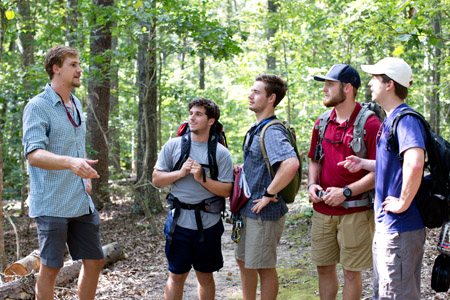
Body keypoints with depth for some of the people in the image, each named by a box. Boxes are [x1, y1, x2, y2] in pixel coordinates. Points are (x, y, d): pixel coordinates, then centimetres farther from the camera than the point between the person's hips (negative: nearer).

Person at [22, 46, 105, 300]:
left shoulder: (76, 104, 13)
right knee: (50, 268, 1)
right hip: (52, 203, -7)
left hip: (82, 201, 7)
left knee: (94, 262, 10)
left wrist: (85, 175, 9)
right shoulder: (38, 107, -11)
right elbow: (33, 154, -24)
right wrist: (71, 162, -41)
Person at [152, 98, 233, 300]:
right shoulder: (173, 145, 3)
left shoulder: (221, 153, -1)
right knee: (176, 276, 7)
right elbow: (156, 179, 3)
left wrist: (201, 178, -17)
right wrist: (180, 172, -12)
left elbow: (226, 191, -5)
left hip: (208, 223, 0)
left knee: (205, 276, 12)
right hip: (179, 221, 0)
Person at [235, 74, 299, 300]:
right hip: (248, 210, 10)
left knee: (264, 268, 3)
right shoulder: (256, 129, 12)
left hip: (264, 213, -10)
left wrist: (269, 194, -28)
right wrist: (242, 171, 12)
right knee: (244, 262, 19)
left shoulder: (272, 131, -20)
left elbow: (291, 163, -37)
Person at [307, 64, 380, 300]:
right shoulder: (322, 124, 9)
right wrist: (312, 184, 0)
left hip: (355, 211, -6)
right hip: (323, 210, 6)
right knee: (324, 267, 13)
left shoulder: (369, 124, -12)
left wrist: (346, 192, -20)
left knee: (351, 271, 3)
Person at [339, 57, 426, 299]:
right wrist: (364, 163, 15)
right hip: (385, 224, 10)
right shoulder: (389, 120, 13)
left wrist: (403, 203, -25)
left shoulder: (406, 120, -19)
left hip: (400, 227, -10)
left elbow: (414, 164, -35)